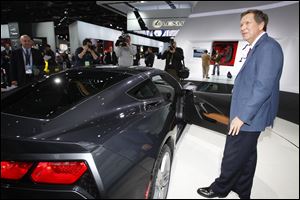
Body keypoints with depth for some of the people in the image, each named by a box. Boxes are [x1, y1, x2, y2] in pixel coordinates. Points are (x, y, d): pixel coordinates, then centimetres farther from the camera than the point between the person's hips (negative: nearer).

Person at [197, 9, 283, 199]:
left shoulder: (268, 47, -16)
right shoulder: (258, 48, 14)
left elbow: (264, 87, -24)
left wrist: (242, 116, -20)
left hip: (248, 117, -10)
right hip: (248, 115, 10)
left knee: (233, 157, 6)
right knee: (247, 155, 20)